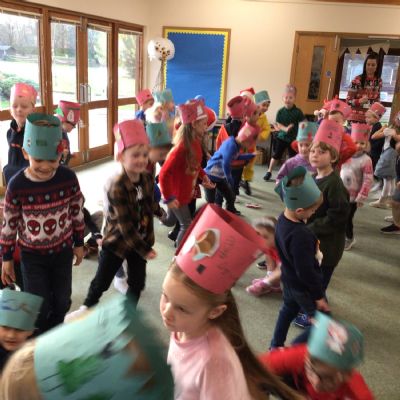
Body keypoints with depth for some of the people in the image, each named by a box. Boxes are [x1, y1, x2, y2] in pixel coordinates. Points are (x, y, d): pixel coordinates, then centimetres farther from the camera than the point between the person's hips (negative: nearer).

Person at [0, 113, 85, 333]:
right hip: (32, 255, -2)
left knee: (62, 302, 17)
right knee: (39, 307, 4)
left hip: (62, 250, 2)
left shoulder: (68, 178, -16)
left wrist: (79, 243, 6)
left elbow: (77, 211, -2)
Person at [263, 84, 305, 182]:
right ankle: (269, 172, 22)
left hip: (293, 138, -1)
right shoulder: (280, 111, -4)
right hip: (281, 137, 1)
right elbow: (278, 124, -5)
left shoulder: (298, 112, -7)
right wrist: (285, 129, -24)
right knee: (275, 155, 8)